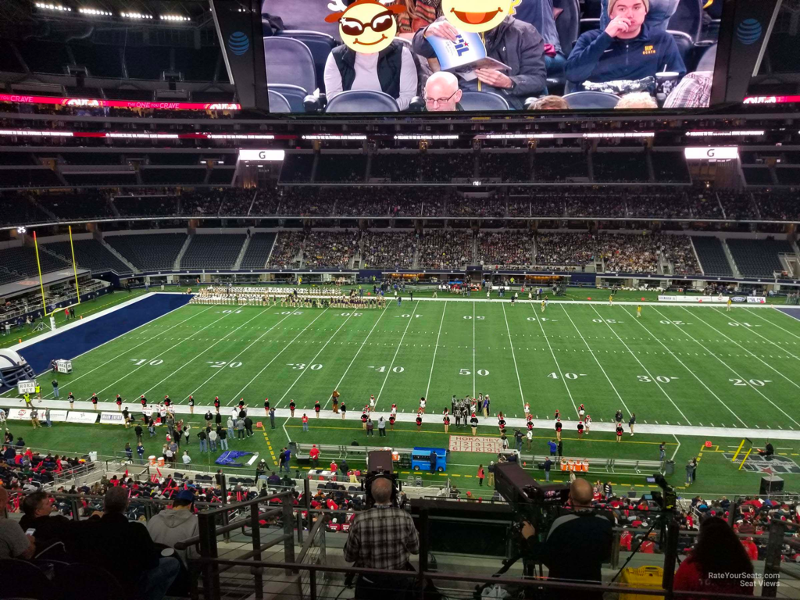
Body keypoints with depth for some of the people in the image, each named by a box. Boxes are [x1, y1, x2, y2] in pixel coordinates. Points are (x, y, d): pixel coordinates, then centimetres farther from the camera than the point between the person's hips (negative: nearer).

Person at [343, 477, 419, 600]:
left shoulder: (360, 520, -24)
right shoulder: (405, 518, -20)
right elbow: (415, 549, -3)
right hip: (398, 580, 1)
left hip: (369, 581, -1)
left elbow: (349, 557, -10)